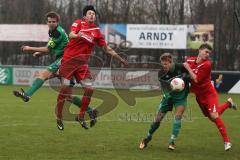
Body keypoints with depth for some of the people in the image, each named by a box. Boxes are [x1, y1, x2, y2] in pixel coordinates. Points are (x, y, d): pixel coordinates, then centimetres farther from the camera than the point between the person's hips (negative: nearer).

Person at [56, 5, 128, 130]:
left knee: (89, 89, -7)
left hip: (82, 63, 4)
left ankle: (81, 117, 10)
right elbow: (71, 35, -16)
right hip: (69, 59, -4)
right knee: (65, 88, -7)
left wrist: (120, 58, 11)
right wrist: (77, 35, -39)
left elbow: (106, 48, 14)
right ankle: (59, 118, 7)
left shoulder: (97, 31, 10)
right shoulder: (78, 23, 1)